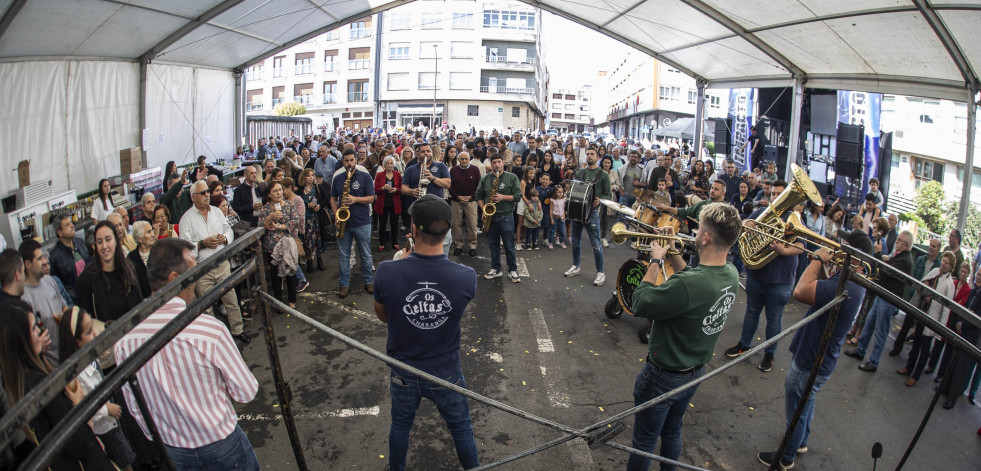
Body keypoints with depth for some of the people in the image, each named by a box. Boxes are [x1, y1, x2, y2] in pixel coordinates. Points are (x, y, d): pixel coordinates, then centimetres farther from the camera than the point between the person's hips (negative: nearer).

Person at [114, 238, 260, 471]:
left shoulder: (125, 340, -13)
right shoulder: (210, 329, -27)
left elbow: (134, 407, 1)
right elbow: (246, 393, -17)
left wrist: (158, 440, 17)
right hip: (221, 448, -4)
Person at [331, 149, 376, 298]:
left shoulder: (365, 177, -2)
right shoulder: (338, 178, 8)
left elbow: (371, 198, -6)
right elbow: (333, 199, 13)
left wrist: (355, 199, -22)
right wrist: (336, 214, -3)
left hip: (362, 223, -3)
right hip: (343, 222, 3)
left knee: (366, 255, 7)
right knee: (343, 256, 8)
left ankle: (368, 281, 21)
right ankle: (344, 284, 19)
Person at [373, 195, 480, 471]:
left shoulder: (387, 272, -26)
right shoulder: (466, 277, -25)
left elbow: (382, 315, -6)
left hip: (404, 374, 1)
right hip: (447, 373, -1)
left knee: (400, 425, 28)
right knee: (461, 429, 24)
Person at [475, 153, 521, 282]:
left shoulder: (512, 177, 0)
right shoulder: (485, 179, 8)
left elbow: (518, 195, -5)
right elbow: (478, 196, 11)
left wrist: (503, 197, -18)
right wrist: (483, 209, -4)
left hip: (506, 217, -3)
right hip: (490, 216, 3)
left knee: (509, 246, 1)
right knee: (493, 245, 11)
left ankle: (512, 270, 11)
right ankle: (495, 269, 22)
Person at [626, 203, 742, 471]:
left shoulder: (687, 285, -37)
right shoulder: (730, 275, -10)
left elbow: (639, 305, -25)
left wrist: (656, 261, -16)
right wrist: (672, 254, 1)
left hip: (663, 376, -8)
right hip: (696, 372, 8)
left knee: (644, 442, 15)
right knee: (672, 432, 29)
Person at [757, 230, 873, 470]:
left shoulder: (845, 287, -35)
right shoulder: (855, 280, -2)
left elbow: (800, 292, -44)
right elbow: (820, 287, 9)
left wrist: (818, 259, -29)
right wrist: (822, 262, -7)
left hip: (809, 365, -10)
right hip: (817, 357, 10)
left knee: (796, 413, 13)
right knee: (806, 404, 32)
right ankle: (801, 442, 55)